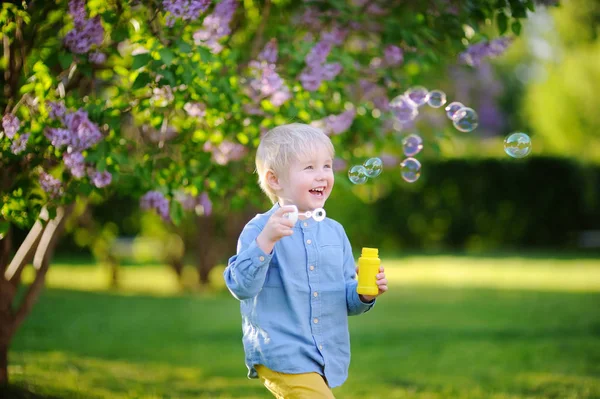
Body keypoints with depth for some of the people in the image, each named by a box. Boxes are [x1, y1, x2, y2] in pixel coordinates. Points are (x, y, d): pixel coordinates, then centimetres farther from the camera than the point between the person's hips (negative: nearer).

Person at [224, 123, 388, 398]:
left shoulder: (335, 232, 9)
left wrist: (364, 293, -8)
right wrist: (266, 239, -29)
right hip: (280, 355, -6)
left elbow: (346, 301, 14)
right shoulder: (260, 229, -9)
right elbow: (242, 287, -19)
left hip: (328, 359, 6)